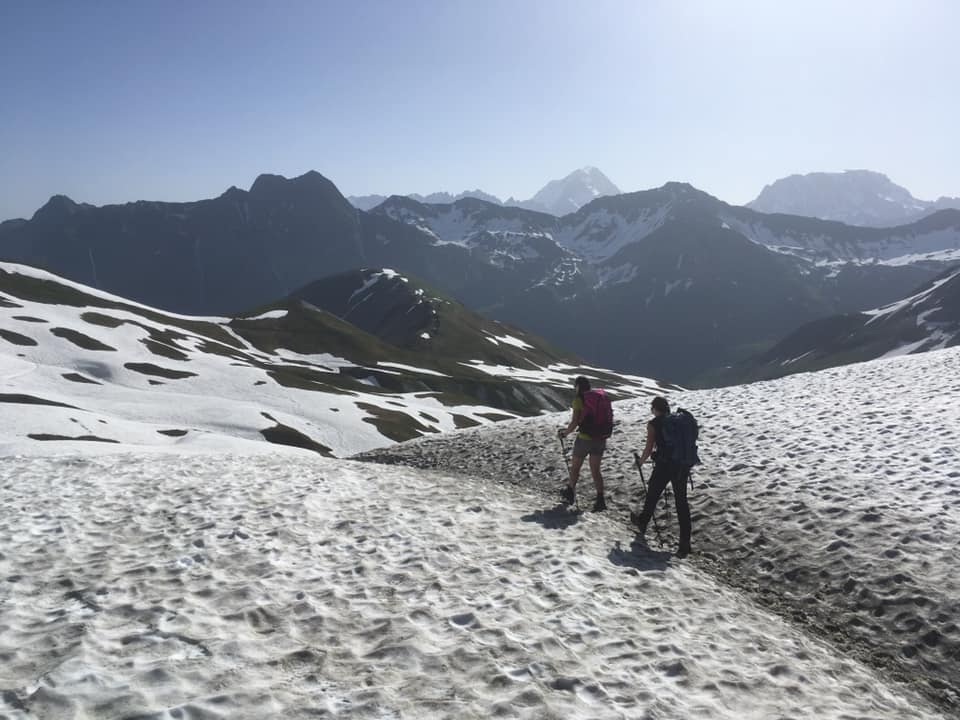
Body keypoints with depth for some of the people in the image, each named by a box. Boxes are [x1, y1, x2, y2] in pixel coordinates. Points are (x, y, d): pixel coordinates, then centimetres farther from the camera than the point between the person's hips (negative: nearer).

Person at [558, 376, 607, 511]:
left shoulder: (578, 399, -11)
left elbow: (575, 422, -16)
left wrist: (565, 432, 3)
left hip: (585, 438, -5)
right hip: (600, 438, 5)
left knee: (575, 467, 16)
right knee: (595, 470, 11)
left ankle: (570, 493, 31)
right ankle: (600, 499, 3)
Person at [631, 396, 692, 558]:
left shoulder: (653, 424, -5)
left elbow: (649, 448, -6)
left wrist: (640, 461, 11)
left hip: (663, 466, -4)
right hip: (682, 465, 4)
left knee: (652, 496, 19)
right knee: (681, 502, 5)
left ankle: (642, 523, 44)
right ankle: (684, 545, 2)